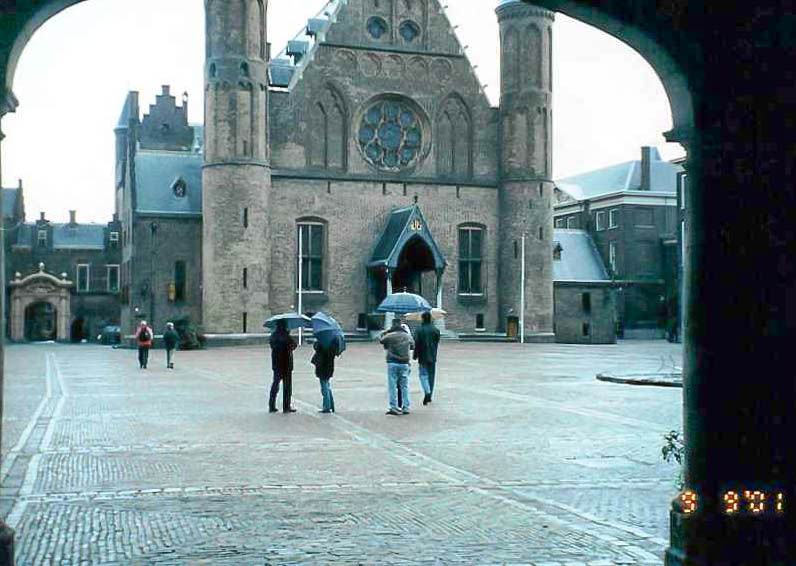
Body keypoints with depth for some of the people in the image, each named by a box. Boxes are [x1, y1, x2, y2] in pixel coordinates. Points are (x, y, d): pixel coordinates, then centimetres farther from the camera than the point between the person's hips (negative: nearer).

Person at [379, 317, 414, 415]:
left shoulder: (389, 336, -8)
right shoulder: (408, 336, 3)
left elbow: (380, 340, 7)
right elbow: (412, 344, 20)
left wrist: (386, 331, 16)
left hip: (392, 363, -3)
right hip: (404, 363, 3)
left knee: (392, 386, 2)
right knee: (404, 386, 9)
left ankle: (394, 407, -1)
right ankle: (405, 408, 11)